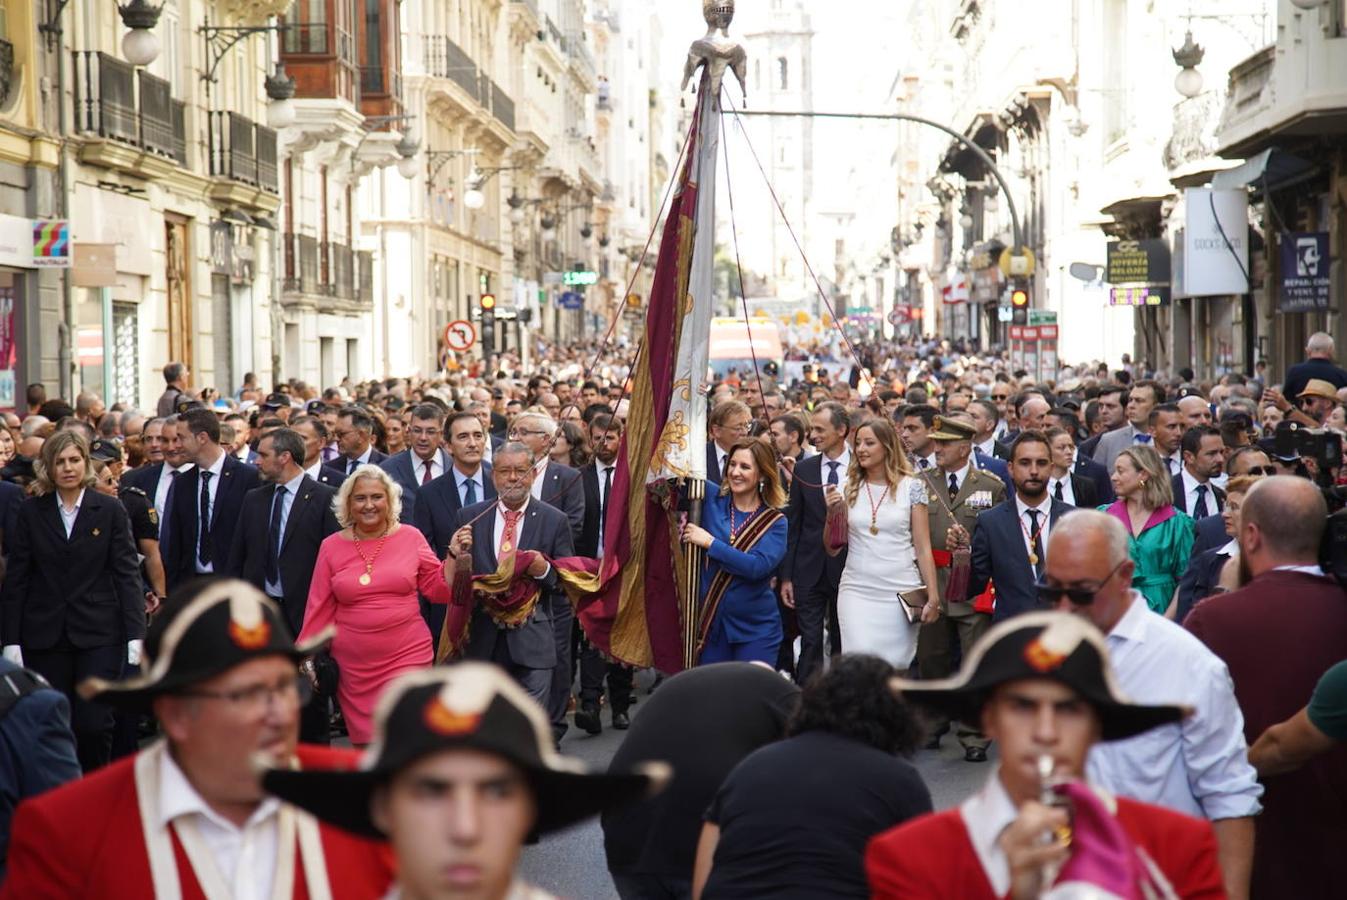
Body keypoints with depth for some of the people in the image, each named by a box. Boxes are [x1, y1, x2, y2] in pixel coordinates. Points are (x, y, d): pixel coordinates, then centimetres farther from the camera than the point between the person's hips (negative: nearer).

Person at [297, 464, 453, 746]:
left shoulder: (410, 538, 3)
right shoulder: (331, 546, 5)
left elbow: (439, 590, 4)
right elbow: (320, 606, 7)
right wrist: (306, 656, 4)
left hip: (407, 658, -1)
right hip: (353, 666, 1)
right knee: (364, 743, 3)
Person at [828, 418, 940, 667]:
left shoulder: (911, 487, 0)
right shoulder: (848, 489, 6)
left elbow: (923, 547, 0)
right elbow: (832, 548, 9)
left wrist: (933, 597, -5)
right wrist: (832, 512, -7)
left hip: (901, 593, -1)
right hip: (857, 592, 1)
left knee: (896, 665, 2)